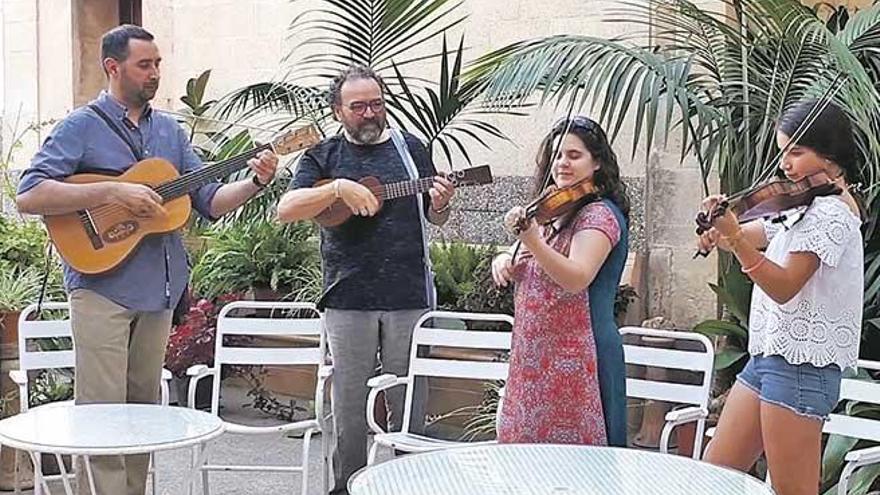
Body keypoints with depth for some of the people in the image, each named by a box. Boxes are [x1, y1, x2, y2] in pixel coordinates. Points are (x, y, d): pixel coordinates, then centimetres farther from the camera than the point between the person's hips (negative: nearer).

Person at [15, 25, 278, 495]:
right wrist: (113, 193, -22)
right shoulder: (82, 126, -5)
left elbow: (208, 202, 12)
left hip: (158, 291, 6)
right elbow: (28, 196, -16)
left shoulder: (170, 130, 13)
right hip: (102, 290, -6)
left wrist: (255, 183, -7)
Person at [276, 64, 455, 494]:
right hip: (348, 298, -1)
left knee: (408, 404, 4)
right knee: (349, 406, 5)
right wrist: (338, 188, -19)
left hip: (410, 296, 1)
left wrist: (441, 204, -6)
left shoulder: (410, 148, 11)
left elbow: (435, 218, 17)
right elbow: (286, 210, -6)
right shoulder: (324, 157, 7)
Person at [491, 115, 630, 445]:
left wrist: (531, 238, -39)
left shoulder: (599, 214, -11)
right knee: (528, 446, 11)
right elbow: (528, 269, 23)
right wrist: (505, 259, 0)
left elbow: (577, 278, -27)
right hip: (535, 353, 9)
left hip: (575, 356, -9)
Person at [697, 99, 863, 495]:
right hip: (767, 357, 10)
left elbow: (784, 287, -22)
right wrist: (720, 230, -9)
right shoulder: (801, 206, 16)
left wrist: (734, 237, -33)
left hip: (800, 367, -10)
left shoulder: (831, 212, -14)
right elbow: (753, 236, 14)